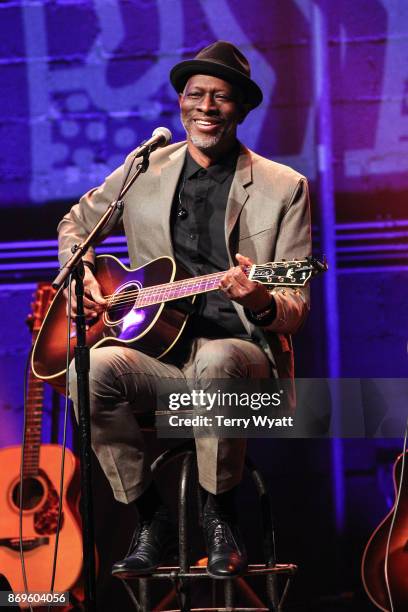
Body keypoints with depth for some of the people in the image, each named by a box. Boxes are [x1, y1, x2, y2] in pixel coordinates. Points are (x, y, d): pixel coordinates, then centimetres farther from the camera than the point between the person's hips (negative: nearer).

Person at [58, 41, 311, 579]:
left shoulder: (283, 187, 4)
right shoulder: (144, 169, 12)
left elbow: (296, 308, -1)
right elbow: (76, 223, 27)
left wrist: (263, 303, -25)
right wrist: (82, 279, 6)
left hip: (242, 350, -2)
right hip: (157, 348, 3)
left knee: (216, 360, -39)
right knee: (93, 369, -31)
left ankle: (220, 514, -15)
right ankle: (151, 518, -10)